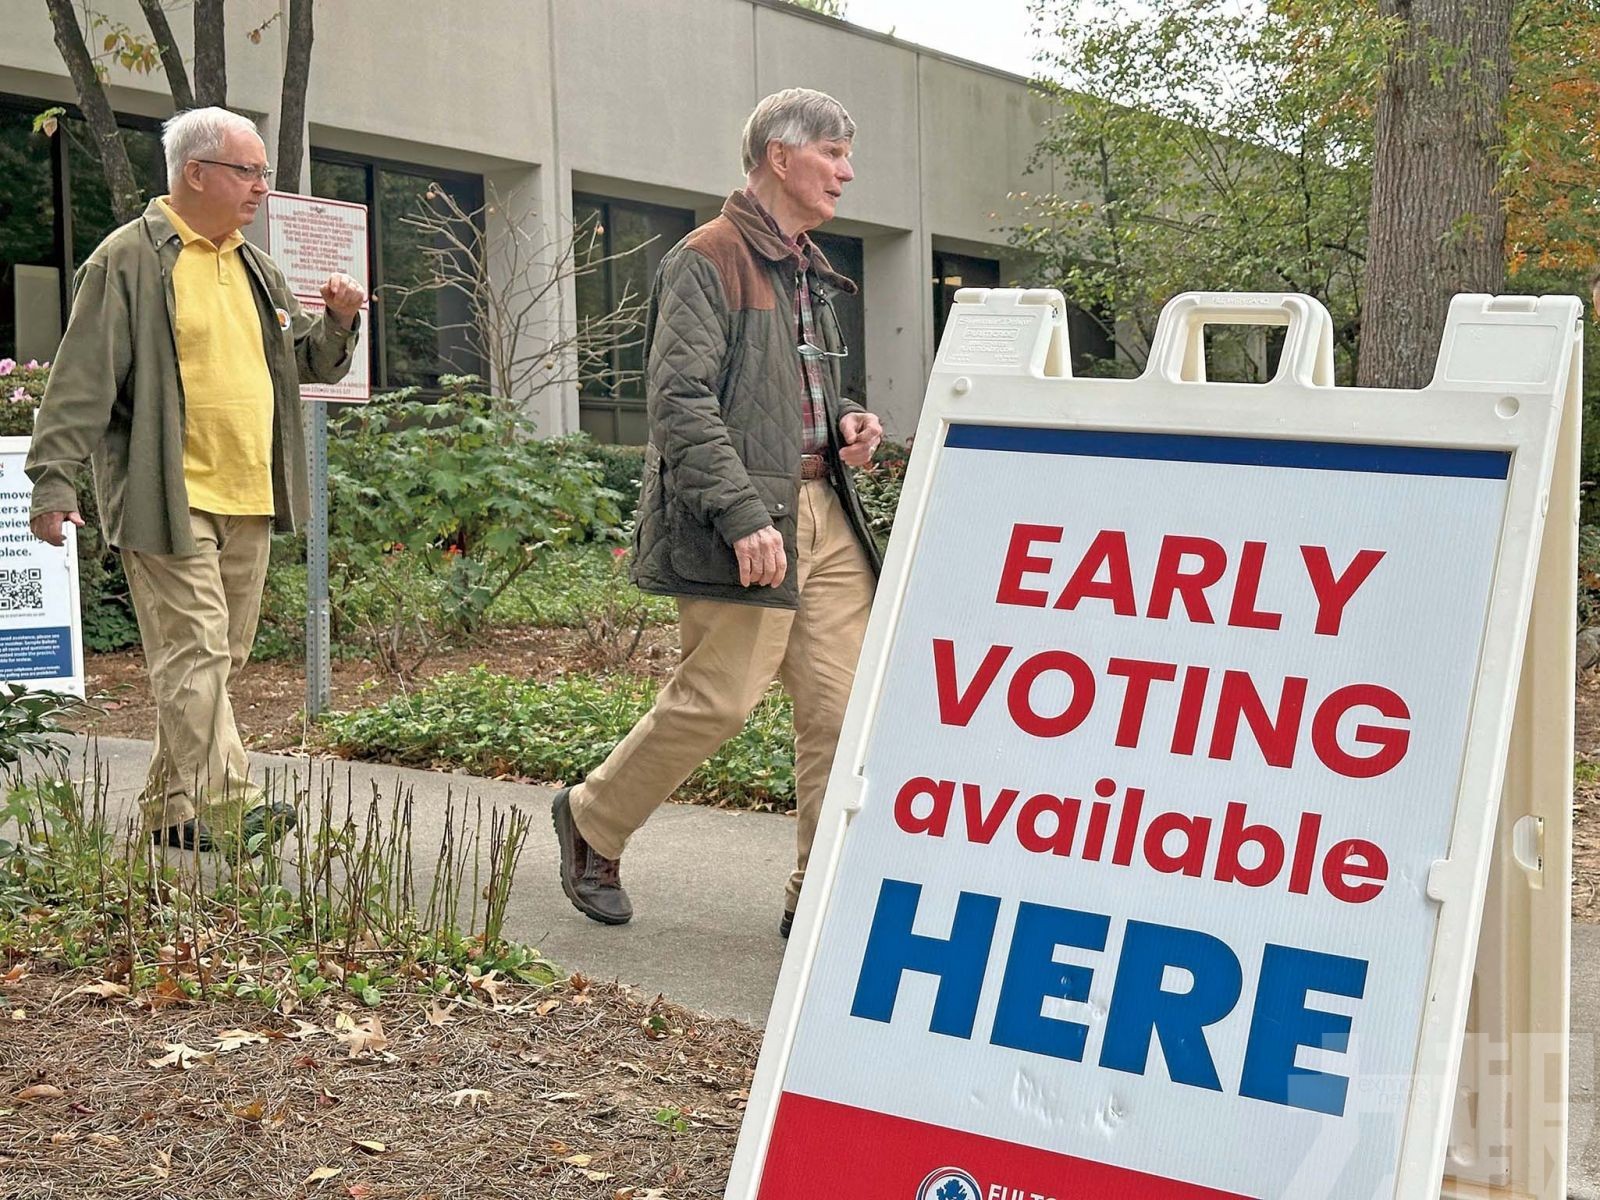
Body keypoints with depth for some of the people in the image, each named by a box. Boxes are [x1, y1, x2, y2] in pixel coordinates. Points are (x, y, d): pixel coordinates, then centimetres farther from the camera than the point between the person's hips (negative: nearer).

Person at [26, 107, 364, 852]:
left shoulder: (253, 267, 17)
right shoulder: (129, 259, -7)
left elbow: (309, 365, 25)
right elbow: (83, 380, -10)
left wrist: (340, 322, 4)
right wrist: (53, 481, -14)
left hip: (247, 503, 8)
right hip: (169, 499, -8)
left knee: (219, 657, 12)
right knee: (196, 650, -9)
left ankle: (173, 806, 22)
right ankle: (224, 802, -6)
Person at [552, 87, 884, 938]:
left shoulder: (807, 271, 21)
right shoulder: (708, 261, -7)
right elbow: (682, 401, -16)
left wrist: (844, 424, 10)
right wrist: (743, 516, -23)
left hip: (823, 513, 9)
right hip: (742, 523, -8)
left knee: (841, 704, 2)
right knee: (718, 700, -7)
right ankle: (592, 822, 17)